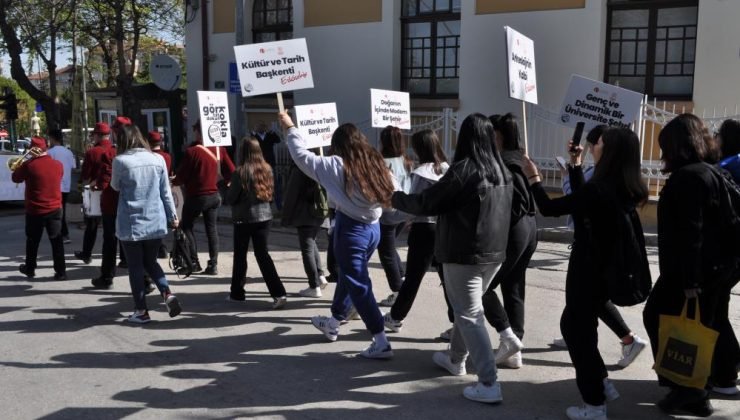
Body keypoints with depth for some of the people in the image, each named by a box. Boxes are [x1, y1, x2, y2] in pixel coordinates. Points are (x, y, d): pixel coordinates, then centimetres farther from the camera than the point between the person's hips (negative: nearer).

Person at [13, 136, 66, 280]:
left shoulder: (29, 165, -13)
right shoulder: (58, 165, -2)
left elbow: (15, 178, 2)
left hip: (35, 210, -2)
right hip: (55, 209, 2)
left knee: (33, 241, 14)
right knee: (57, 241, 4)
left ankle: (30, 269, 27)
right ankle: (61, 271, 1)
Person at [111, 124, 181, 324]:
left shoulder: (120, 161, -10)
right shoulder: (158, 159, 0)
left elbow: (115, 186, 7)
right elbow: (166, 191, 4)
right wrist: (172, 216, 11)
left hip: (131, 224, -3)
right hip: (156, 222, 4)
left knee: (136, 267, 8)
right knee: (150, 262, 20)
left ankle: (141, 311, 12)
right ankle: (168, 294, 0)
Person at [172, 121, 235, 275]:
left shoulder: (192, 151, -16)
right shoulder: (219, 149, 0)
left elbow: (181, 177, -10)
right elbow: (231, 171, 4)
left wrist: (173, 181, 10)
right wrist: (225, 182, 22)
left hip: (196, 196, -5)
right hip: (214, 195, 5)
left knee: (187, 226, 11)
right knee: (212, 229, 8)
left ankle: (194, 263, 6)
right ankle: (213, 265, 4)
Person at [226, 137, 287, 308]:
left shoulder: (241, 172, -15)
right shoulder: (266, 169, 1)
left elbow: (230, 199, -9)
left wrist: (229, 189, 10)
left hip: (244, 218, -4)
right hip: (264, 216, 4)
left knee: (240, 256, 11)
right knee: (262, 254, 7)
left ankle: (237, 293, 22)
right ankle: (278, 293, -4)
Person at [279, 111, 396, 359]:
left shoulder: (336, 166, -11)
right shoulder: (375, 163, 3)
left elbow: (302, 156, -3)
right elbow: (387, 197, 2)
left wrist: (290, 128, 9)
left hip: (351, 229, -7)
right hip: (372, 227, 7)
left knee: (359, 285, -1)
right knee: (348, 277, 23)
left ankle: (381, 342, -3)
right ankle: (333, 323, 42)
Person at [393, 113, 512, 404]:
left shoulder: (464, 169, -17)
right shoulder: (501, 170, 6)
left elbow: (426, 203, -13)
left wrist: (394, 198, 4)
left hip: (464, 255, -8)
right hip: (493, 253, 8)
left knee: (469, 316, -2)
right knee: (467, 308, 23)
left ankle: (489, 384, -4)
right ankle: (455, 359, 40)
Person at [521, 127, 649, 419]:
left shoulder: (599, 188, -24)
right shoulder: (625, 189, 2)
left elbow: (549, 208, -18)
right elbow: (582, 199, 17)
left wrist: (534, 179, -5)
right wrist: (575, 165, 17)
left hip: (589, 269, -8)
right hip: (608, 268, 8)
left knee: (576, 329, 4)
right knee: (580, 324, 23)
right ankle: (600, 384, 31)